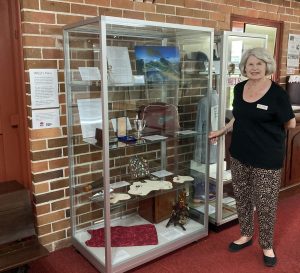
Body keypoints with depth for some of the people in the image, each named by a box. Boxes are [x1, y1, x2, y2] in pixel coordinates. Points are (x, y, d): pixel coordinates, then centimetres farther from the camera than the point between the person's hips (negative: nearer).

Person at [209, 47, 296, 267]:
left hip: (267, 158, -5)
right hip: (239, 154, 5)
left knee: (265, 204, 6)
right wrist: (222, 131, 9)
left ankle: (267, 246, 28)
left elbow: (291, 124, -5)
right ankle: (246, 235, 38)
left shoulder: (277, 93, -13)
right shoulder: (239, 88, 4)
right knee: (242, 198, 16)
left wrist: (267, 128, 1)